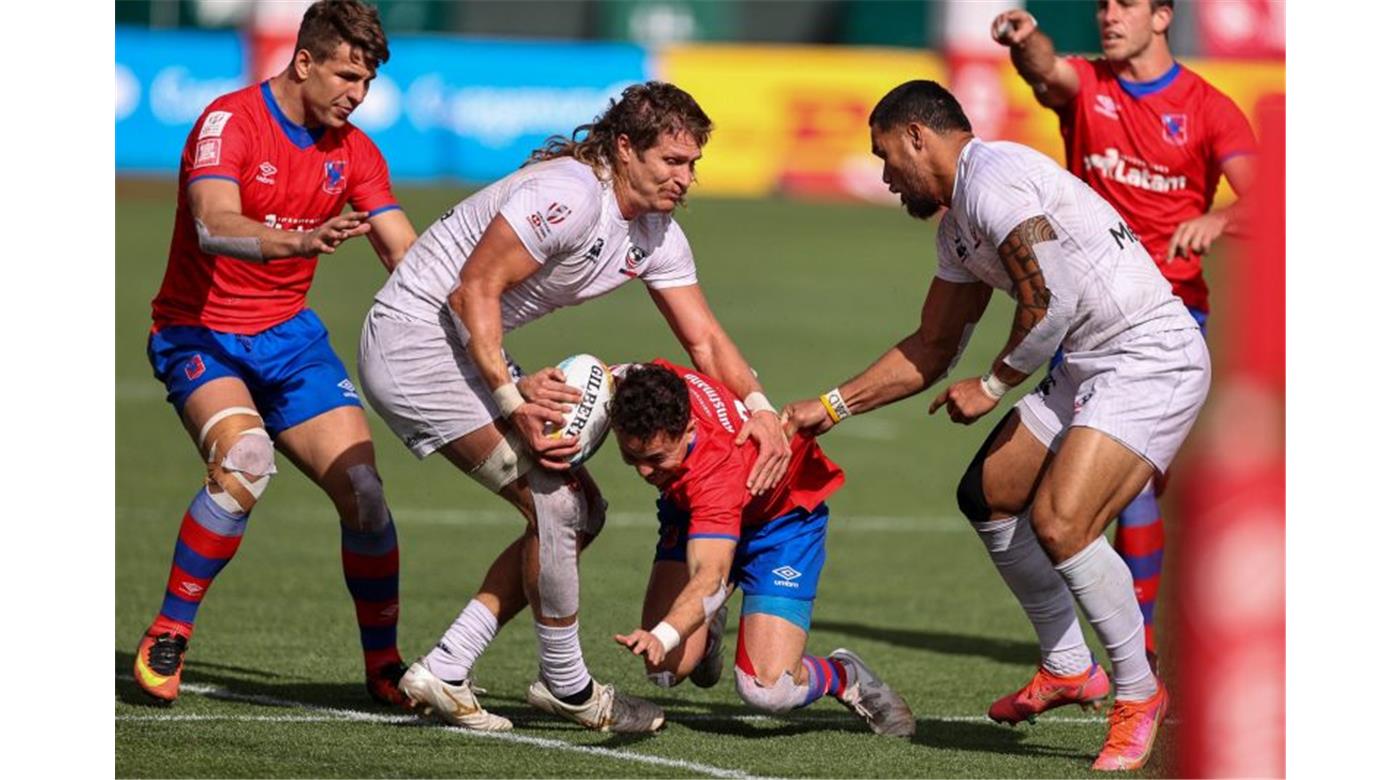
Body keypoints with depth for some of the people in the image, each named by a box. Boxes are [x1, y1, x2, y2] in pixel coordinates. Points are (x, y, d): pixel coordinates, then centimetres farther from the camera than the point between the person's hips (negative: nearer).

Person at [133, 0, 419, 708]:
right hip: (200, 336, -6)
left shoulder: (353, 151, 3)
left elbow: (407, 257, 1)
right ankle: (166, 637, -19)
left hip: (290, 338, 6)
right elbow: (213, 228, -33)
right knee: (244, 460, -33)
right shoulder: (230, 121, -16)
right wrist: (298, 240, -52)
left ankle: (383, 663, 11)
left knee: (364, 493, -8)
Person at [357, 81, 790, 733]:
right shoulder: (570, 194, -24)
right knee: (554, 500, -15)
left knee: (582, 512, 8)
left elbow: (704, 338, 8)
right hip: (415, 332, -10)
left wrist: (762, 410, -8)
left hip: (469, 350, 10)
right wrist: (512, 401, -29)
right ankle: (567, 687, 2)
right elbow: (473, 290, -25)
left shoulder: (656, 236, 5)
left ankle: (443, 673, 7)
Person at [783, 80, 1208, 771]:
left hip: (1151, 358, -11)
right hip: (1086, 369, 11)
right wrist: (831, 406, 24)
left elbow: (1050, 303, -21)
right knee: (987, 496, 16)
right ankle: (1066, 669, 27)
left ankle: (1138, 693, -5)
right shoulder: (958, 223, 17)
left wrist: (992, 387, -6)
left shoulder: (993, 181, -15)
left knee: (1059, 524, -23)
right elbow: (930, 350, 27)